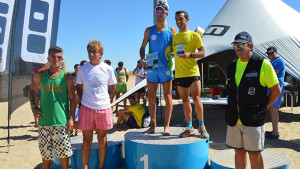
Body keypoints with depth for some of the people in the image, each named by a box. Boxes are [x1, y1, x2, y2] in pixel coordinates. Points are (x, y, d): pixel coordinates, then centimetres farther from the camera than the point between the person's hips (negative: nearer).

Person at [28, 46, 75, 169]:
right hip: (44, 120, 3)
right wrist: (33, 106, 8)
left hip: (61, 121, -2)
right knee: (45, 152, 14)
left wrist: (71, 118, -6)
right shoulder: (41, 75, 5)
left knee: (63, 151, 2)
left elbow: (72, 99, 0)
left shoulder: (67, 77, -1)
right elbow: (31, 90, 21)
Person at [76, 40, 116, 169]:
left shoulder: (108, 69, 0)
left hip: (104, 108, 0)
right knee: (87, 140, 7)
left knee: (102, 140, 10)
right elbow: (79, 89, 13)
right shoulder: (82, 69, 2)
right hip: (86, 109, 0)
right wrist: (85, 102, 8)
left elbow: (113, 90, 10)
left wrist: (107, 102, 7)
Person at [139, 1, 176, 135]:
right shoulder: (149, 30, 9)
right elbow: (142, 47, 13)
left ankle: (166, 126, 8)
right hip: (151, 68, 2)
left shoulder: (171, 30, 5)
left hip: (166, 67, -2)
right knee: (151, 98, 4)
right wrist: (143, 60, -3)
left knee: (167, 97, 0)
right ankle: (153, 126, 15)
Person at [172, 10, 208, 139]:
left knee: (196, 99, -6)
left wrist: (190, 54, -16)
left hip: (192, 72, -4)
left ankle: (201, 127, 7)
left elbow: (202, 53, -1)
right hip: (179, 74, 4)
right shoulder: (174, 37, 16)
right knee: (185, 101, 7)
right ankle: (189, 128, 15)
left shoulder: (194, 35, 3)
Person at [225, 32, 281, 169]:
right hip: (234, 120, 5)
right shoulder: (232, 66, 10)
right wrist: (231, 110, 12)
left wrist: (263, 108, -5)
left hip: (253, 120, -5)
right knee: (239, 151, 14)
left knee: (254, 154, 4)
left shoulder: (263, 64, -6)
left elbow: (276, 90, -3)